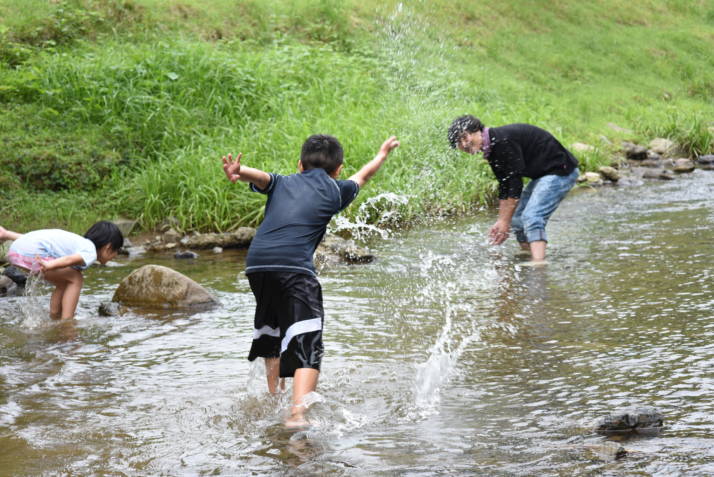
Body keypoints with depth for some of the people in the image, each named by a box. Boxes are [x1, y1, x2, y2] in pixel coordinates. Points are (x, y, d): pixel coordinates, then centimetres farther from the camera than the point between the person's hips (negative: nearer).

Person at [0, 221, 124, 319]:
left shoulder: (79, 242, 27)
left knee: (64, 283, 23)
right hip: (32, 253, -9)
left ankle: (55, 320, 30)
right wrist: (50, 265, -41)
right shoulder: (91, 253, -1)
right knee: (76, 280, 1)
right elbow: (71, 259, -23)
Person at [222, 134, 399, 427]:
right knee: (307, 342, -9)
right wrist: (383, 153, 57)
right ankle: (297, 412, -27)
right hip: (293, 266, -4)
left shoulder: (282, 183, 24)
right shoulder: (335, 190, 20)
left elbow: (260, 176, 2)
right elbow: (362, 176, 39)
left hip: (256, 262, 5)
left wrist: (237, 172, -19)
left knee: (271, 333, 25)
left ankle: (274, 399, 36)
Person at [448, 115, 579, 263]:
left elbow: (515, 183, -22)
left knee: (532, 217, -24)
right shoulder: (491, 151, 7)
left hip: (560, 171, -11)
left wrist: (505, 221, -16)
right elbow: (504, 188, 14)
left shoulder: (503, 141, -24)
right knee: (517, 219, 12)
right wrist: (501, 221, 11)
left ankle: (539, 263, -34)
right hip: (542, 175, 11)